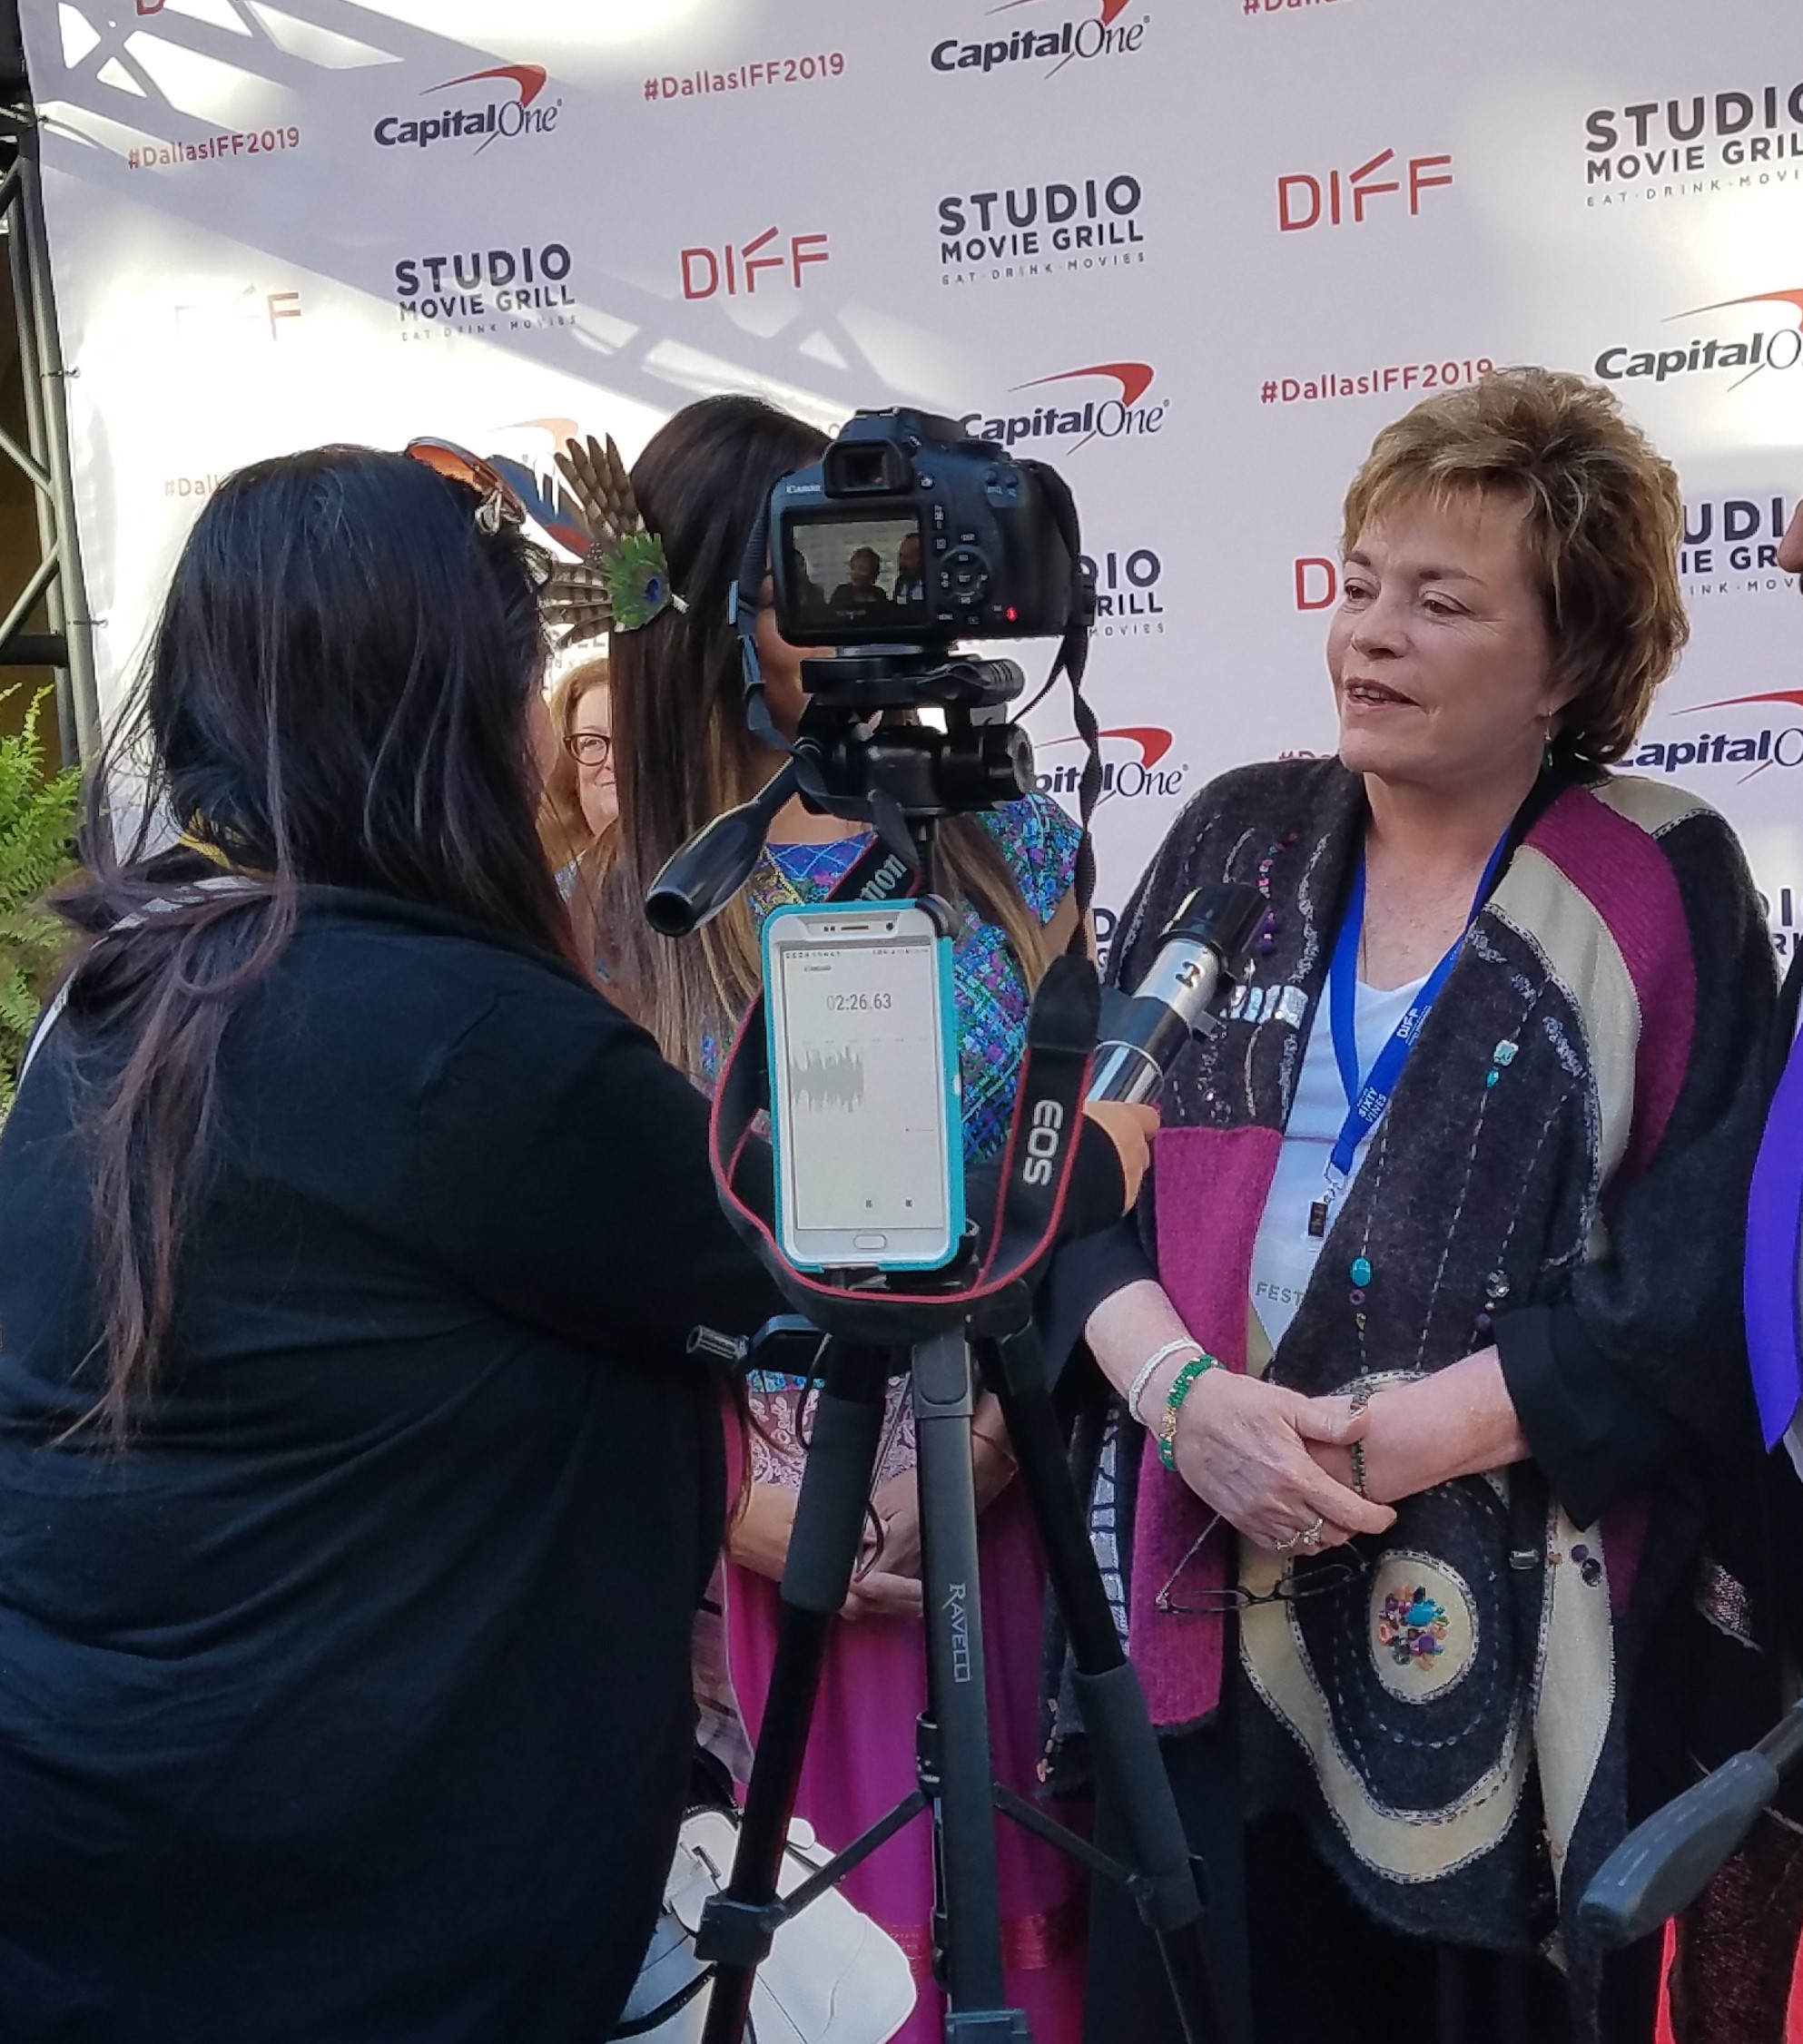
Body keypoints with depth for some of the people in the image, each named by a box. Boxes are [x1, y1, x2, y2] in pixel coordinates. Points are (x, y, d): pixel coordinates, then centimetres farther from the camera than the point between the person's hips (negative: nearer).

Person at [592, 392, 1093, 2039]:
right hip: (778, 1507, -1)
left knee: (1033, 1896, 11)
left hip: (1016, 1482, 1)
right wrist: (742, 1501, -10)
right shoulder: (617, 911, -2)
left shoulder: (1014, 844, 1)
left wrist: (989, 1441, -10)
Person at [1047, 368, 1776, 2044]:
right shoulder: (1235, 841, 7)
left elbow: (1698, 1290, -10)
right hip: (1206, 1610, 3)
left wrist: (1392, 1445, -16)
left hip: (1511, 1643, -3)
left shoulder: (1662, 892, -3)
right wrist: (1186, 1394, -12)